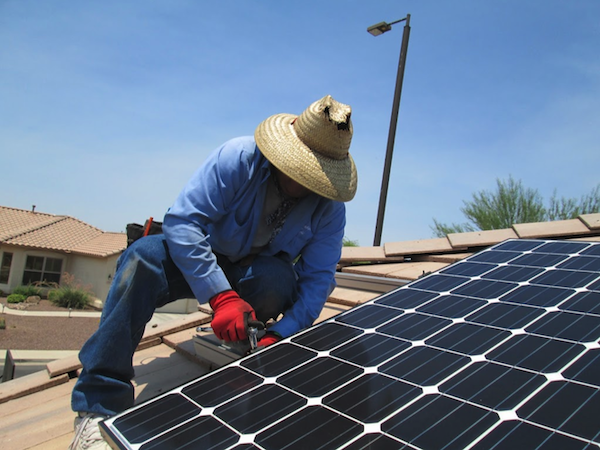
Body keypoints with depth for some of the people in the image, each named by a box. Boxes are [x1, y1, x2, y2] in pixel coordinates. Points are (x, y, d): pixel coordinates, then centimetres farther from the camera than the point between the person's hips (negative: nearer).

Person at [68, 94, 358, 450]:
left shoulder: (331, 207, -15)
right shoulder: (238, 158, -22)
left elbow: (317, 277, -16)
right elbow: (182, 220, -28)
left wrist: (280, 336, -32)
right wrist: (221, 295, -39)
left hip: (261, 275, 1)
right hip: (203, 262, 0)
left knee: (278, 279, -37)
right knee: (143, 258, -31)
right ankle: (99, 406, -27)